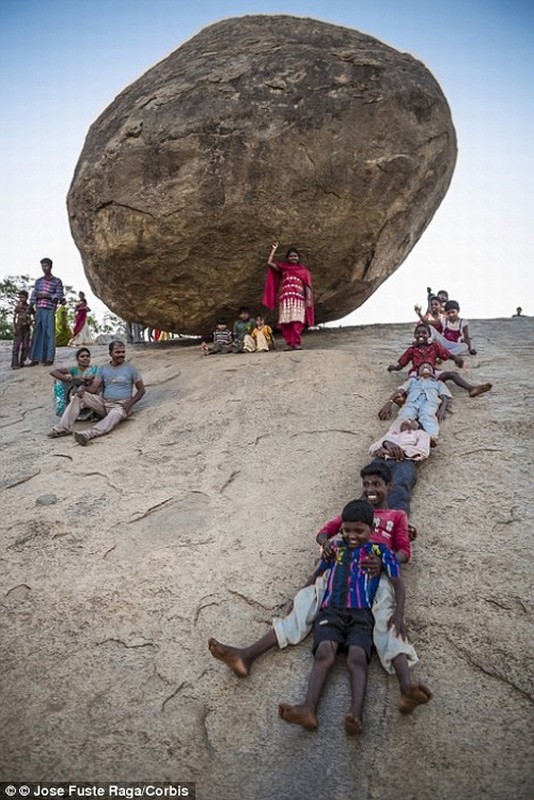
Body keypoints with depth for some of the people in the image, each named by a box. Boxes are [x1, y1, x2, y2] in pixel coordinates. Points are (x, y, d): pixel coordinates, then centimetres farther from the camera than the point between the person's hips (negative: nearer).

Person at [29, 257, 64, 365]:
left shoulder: (57, 281, 4)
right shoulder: (38, 281, 15)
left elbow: (59, 295, -3)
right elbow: (33, 295, 11)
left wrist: (45, 295, -11)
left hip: (50, 310, -4)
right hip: (39, 310, 4)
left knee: (49, 333, -5)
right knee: (37, 333, 2)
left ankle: (49, 359, -4)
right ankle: (35, 358, 4)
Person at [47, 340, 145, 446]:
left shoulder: (130, 368, 2)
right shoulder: (102, 369, 10)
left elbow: (141, 390, 3)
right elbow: (93, 388, 2)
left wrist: (130, 402, -14)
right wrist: (83, 388, -22)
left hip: (121, 405, -4)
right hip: (104, 403, 4)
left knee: (116, 414, -40)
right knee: (79, 396, -15)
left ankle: (88, 434, -56)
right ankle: (64, 427, -21)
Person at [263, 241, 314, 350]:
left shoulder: (303, 270, 17)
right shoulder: (283, 268, 21)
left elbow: (307, 285, 9)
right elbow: (269, 263, 11)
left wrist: (308, 299, -4)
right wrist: (274, 249, 17)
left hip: (298, 298, -2)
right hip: (285, 298, 2)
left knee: (296, 321, -16)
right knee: (285, 322, -8)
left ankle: (297, 342, -16)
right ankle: (289, 343, -8)